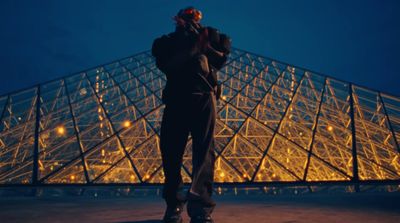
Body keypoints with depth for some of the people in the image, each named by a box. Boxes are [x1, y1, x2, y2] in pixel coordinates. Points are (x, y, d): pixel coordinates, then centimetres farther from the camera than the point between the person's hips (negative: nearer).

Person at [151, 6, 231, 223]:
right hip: (176, 101, 1)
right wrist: (194, 46, -8)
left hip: (203, 99, -1)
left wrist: (204, 44, -9)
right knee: (170, 151, 0)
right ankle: (174, 204, 16)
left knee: (204, 151, -13)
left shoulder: (208, 36, 17)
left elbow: (220, 59, 2)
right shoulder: (167, 42, 14)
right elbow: (166, 65, -6)